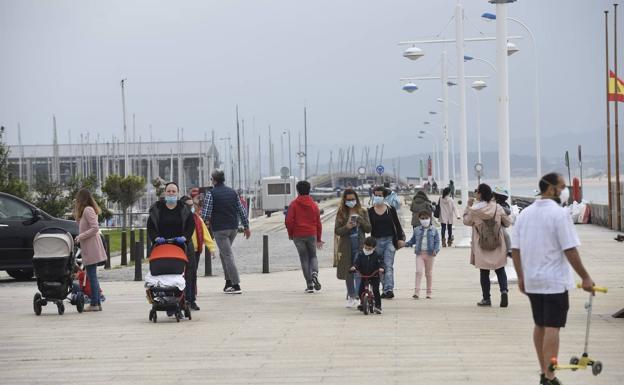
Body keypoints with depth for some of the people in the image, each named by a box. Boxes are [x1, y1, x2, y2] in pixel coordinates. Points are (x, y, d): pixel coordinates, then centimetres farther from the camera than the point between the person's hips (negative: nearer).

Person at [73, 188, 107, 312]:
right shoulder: (86, 210, 18)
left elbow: (95, 228, -20)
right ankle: (97, 303, 13)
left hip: (91, 247, -10)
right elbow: (79, 224, 21)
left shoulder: (88, 210, -12)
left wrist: (81, 237, -16)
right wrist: (76, 211, 14)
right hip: (89, 247, 10)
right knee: (92, 276, 11)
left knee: (92, 275, -8)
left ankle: (94, 304, -8)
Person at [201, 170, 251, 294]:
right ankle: (228, 282, 17)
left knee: (228, 256, -6)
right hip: (233, 228, 6)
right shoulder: (232, 192, 10)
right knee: (224, 253, 21)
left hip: (220, 229, -6)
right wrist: (246, 227, 16)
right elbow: (241, 210, 10)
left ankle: (236, 285, -11)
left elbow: (205, 213, -15)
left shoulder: (211, 193, -8)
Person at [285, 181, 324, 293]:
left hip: (298, 235, -2)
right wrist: (319, 239, 15)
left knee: (304, 258, 6)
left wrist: (290, 233, 6)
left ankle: (309, 284, 3)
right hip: (312, 234, 2)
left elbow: (289, 221, -10)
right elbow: (318, 223, 7)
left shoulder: (294, 204, -4)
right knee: (313, 256, 15)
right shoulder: (314, 205, 5)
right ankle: (314, 273, -16)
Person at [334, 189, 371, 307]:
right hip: (346, 247, 2)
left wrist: (360, 219, -14)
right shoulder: (341, 213, 4)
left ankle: (358, 296, -17)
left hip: (359, 245, -1)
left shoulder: (362, 212, 5)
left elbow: (368, 228, 2)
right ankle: (351, 296, 20)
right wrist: (347, 227, -18)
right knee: (348, 273, 8)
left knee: (358, 272, -13)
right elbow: (337, 231, 0)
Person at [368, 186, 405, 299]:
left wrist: (401, 238, 4)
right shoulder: (370, 211, 4)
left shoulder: (391, 209, 3)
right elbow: (369, 227, 4)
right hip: (376, 241, 2)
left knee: (388, 265, -12)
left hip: (389, 240, -2)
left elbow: (397, 225, 8)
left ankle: (389, 289, -19)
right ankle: (386, 290, 13)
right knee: (379, 267, 5)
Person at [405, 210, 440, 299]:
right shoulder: (416, 230, 6)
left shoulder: (434, 230, 1)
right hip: (419, 253, 0)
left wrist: (436, 250, -15)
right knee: (419, 272, -11)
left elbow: (437, 242, 1)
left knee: (428, 273, 9)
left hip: (429, 253, 0)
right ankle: (417, 292, -13)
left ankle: (429, 293, 17)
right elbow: (413, 240, 16)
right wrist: (406, 244, -1)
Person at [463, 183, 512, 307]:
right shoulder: (497, 207, -4)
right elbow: (507, 223, 4)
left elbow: (466, 221, 6)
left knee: (484, 272, 9)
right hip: (497, 246, 1)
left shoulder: (474, 209, -12)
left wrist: (468, 206, 11)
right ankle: (503, 290, -12)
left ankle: (486, 298, 12)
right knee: (500, 270, 10)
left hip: (481, 247, -1)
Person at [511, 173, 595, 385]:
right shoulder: (559, 214, -14)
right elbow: (570, 250, -18)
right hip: (555, 281, -7)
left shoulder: (524, 214, 7)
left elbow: (515, 249, 8)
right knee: (552, 327, -5)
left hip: (532, 282, 7)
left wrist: (521, 277, 15)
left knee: (539, 325, 15)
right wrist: (585, 277, -12)